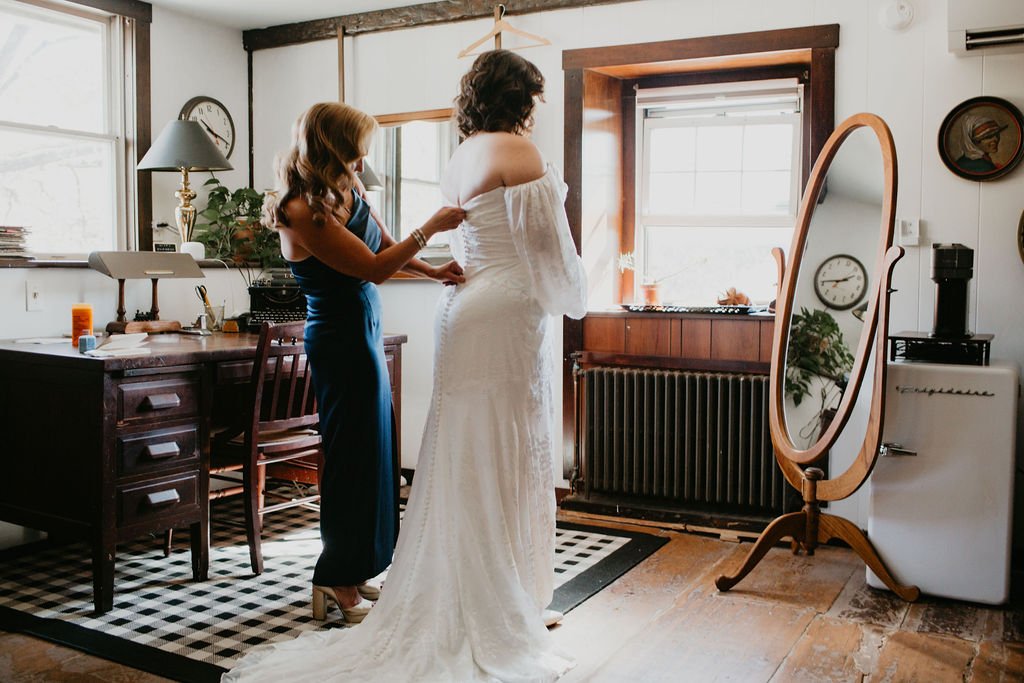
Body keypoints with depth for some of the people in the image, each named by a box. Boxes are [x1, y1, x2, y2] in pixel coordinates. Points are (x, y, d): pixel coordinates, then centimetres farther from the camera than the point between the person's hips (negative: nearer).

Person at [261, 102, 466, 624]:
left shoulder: (346, 193, 7)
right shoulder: (305, 213, -21)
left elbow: (387, 244, 15)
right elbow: (374, 267, -21)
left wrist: (435, 272, 1)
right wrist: (430, 228, -17)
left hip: (361, 337, 9)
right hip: (341, 342, -9)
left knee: (367, 453, 14)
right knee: (355, 456, -1)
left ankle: (352, 573, 26)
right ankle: (340, 581, 13)